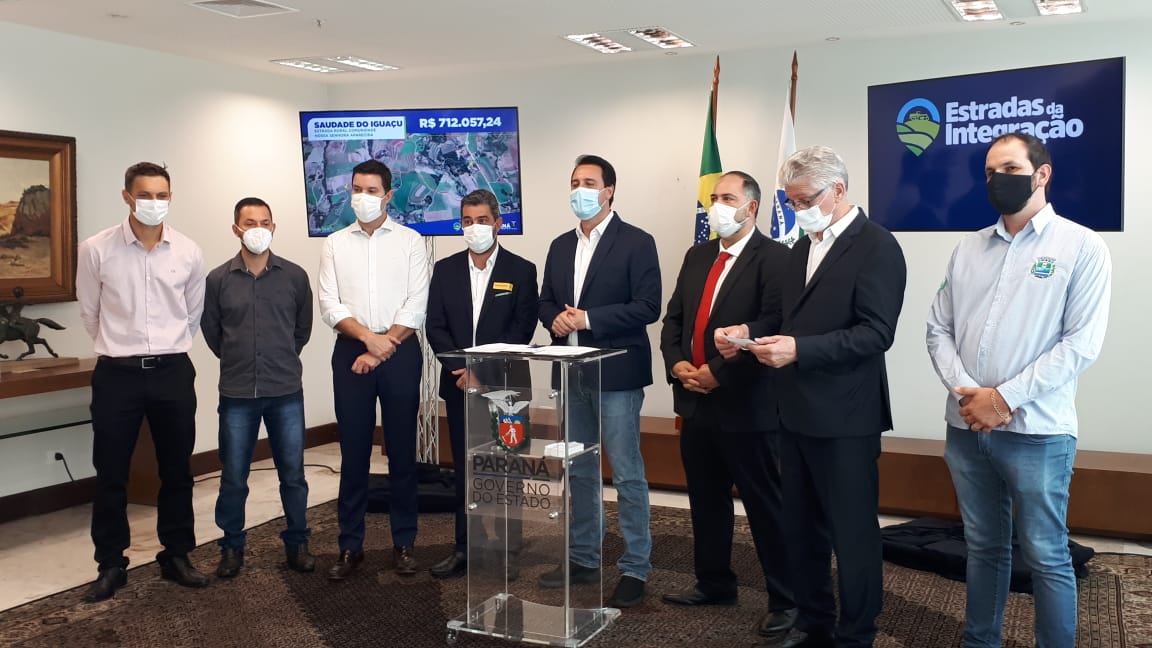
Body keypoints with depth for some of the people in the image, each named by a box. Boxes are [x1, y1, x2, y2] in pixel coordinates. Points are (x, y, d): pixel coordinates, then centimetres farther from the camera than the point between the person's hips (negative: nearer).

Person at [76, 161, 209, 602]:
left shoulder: (189, 252, -1)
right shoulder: (96, 250, -6)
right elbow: (90, 313, 7)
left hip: (173, 371, 2)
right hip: (117, 373, -2)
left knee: (177, 470, 10)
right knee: (110, 474, 5)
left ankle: (176, 556, 24)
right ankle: (111, 565, 19)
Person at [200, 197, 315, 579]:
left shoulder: (295, 276, 0)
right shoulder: (218, 280, -1)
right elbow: (211, 331, 10)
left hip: (286, 393, 0)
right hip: (237, 394, 0)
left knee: (293, 474, 7)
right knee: (233, 478, 7)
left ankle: (297, 544, 23)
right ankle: (232, 548, 24)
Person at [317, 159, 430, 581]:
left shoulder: (410, 241, 3)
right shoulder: (335, 244, 9)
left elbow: (416, 305, -4)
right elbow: (330, 306, 1)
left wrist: (383, 348, -10)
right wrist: (369, 337, -13)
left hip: (400, 351, -1)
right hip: (351, 352, 1)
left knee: (402, 451, 4)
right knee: (353, 453, 4)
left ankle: (404, 544, 14)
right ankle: (351, 546, 13)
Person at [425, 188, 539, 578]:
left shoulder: (521, 271, -2)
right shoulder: (445, 270, 8)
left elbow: (522, 330, -8)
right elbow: (435, 327, 3)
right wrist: (459, 369, -12)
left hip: (504, 384, -3)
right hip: (458, 384, 3)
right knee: (464, 469, 9)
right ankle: (464, 549, 17)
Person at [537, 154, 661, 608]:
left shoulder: (636, 243, -6)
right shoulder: (560, 246, 14)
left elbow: (647, 307, -13)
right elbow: (546, 300, 17)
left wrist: (588, 319, -18)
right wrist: (555, 319, -6)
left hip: (616, 372, -7)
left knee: (627, 475, -2)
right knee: (579, 472, 15)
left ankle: (635, 569, 8)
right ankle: (583, 558, 27)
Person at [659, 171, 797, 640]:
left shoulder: (773, 258, -11)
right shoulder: (697, 256, 14)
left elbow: (769, 330, -20)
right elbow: (674, 317, 14)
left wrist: (718, 373, -18)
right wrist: (676, 363, -3)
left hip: (746, 404, -7)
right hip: (696, 401, 8)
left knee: (765, 506, 1)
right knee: (706, 501, 17)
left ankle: (785, 600, 13)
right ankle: (714, 583, 33)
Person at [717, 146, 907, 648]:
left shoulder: (876, 247, -12)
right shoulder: (803, 246, 14)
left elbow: (875, 333, -20)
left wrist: (798, 349, -28)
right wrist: (750, 332, -1)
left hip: (843, 416, -8)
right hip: (796, 412, 8)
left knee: (852, 533, 5)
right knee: (800, 528, 17)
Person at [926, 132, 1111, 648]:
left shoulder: (1081, 247, -4)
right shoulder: (969, 247, 10)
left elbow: (1081, 344, -12)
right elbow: (938, 328, 7)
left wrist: (1003, 398, -15)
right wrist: (965, 392, -9)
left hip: (1036, 432, -4)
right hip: (966, 429, 5)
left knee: (1045, 557, 5)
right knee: (983, 547, 16)